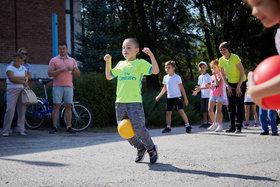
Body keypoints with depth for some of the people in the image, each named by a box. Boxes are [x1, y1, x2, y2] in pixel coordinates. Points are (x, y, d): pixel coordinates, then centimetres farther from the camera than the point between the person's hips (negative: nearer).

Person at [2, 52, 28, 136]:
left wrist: (16, 78, -13)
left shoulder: (23, 68, 14)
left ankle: (21, 130, 6)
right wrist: (23, 81, -9)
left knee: (22, 110, 1)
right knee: (10, 109, -12)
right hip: (12, 90, -4)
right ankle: (5, 130, -7)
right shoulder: (9, 68, -1)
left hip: (22, 91, 4)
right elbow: (12, 79, -15)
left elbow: (26, 78, -1)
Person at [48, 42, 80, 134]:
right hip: (57, 86, -2)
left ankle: (69, 126, 4)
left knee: (68, 106, 1)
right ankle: (54, 127, 1)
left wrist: (73, 69, -8)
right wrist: (61, 69, -15)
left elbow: (78, 74, 13)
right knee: (56, 106, -2)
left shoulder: (72, 60, 14)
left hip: (69, 86, 2)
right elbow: (50, 73, -6)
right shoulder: (54, 60, 5)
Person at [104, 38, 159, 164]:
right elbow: (109, 77, 25)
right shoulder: (120, 64, 18)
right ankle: (140, 148, 25)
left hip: (135, 102, -6)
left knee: (138, 128, -14)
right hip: (120, 102, 6)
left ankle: (151, 148, 11)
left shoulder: (140, 63, 1)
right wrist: (108, 62, 15)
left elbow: (155, 71, -11)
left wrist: (151, 55, -18)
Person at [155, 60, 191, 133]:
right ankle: (168, 127, 17)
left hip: (177, 97, -6)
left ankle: (188, 126, -7)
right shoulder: (165, 77, 8)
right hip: (169, 97, 6)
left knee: (181, 111, -13)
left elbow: (181, 88, -5)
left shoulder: (177, 77, -8)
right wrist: (159, 96, 19)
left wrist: (185, 98, -5)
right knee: (168, 112, 7)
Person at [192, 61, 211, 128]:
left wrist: (200, 88, -26)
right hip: (203, 96, 7)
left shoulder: (208, 76, -8)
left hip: (208, 95, -7)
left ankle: (210, 122, -1)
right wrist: (196, 91, 1)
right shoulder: (200, 77, 13)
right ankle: (205, 122, 15)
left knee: (208, 109, -6)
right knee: (203, 110, 8)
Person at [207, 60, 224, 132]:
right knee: (210, 110, 4)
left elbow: (217, 83, -22)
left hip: (219, 95, -7)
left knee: (218, 110, -9)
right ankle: (214, 124, 18)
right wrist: (208, 86, 0)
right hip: (212, 94, 7)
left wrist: (215, 75, -19)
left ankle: (220, 125, -8)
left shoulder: (220, 75, -7)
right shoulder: (212, 77, 13)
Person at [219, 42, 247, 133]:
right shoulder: (221, 60, -3)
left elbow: (242, 72, -16)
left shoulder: (235, 57, -18)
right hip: (230, 84, 5)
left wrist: (238, 87, -17)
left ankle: (239, 127, -8)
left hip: (240, 83, -5)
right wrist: (227, 86, -3)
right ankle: (232, 127, 8)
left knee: (239, 105, -9)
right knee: (231, 106, 3)